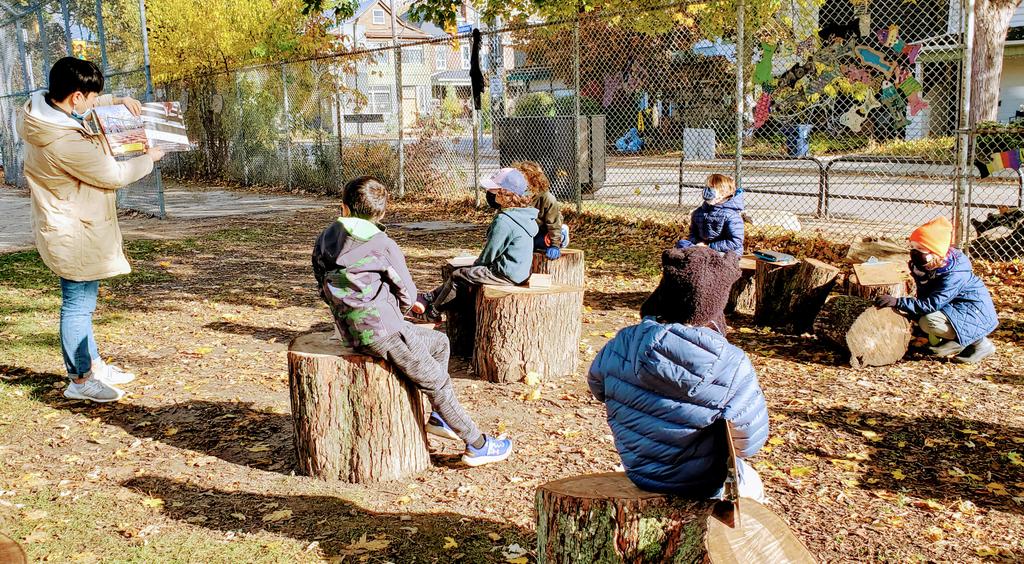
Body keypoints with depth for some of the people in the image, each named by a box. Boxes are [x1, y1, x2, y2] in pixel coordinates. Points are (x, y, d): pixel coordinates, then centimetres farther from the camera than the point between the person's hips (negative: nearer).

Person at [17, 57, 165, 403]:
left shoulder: (44, 109, -2)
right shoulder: (67, 143, -30)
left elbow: (82, 107, 22)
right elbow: (114, 175, -18)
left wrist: (117, 101, 8)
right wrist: (149, 159, -1)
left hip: (72, 228, 10)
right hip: (73, 234, -10)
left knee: (81, 302, 20)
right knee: (78, 304, 2)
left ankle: (93, 365, 34)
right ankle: (80, 381, 16)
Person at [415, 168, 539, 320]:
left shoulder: (503, 221, -24)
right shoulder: (524, 215, 7)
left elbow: (488, 254, -16)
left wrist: (476, 265, 4)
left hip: (506, 274, -10)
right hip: (519, 271, 10)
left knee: (457, 276, 2)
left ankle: (432, 312, 19)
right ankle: (429, 298, 23)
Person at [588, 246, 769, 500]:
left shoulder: (622, 343, -20)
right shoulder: (732, 367, -31)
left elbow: (597, 387, 1)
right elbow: (749, 444, -19)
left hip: (637, 474, 4)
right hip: (703, 488, -4)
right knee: (751, 482, 33)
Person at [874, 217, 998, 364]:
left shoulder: (955, 274, -30)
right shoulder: (929, 265, -5)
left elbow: (932, 304, -35)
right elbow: (923, 297, 2)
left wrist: (898, 302, -40)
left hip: (974, 312, -9)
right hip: (953, 306, 9)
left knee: (929, 322, -29)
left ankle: (980, 343, -10)